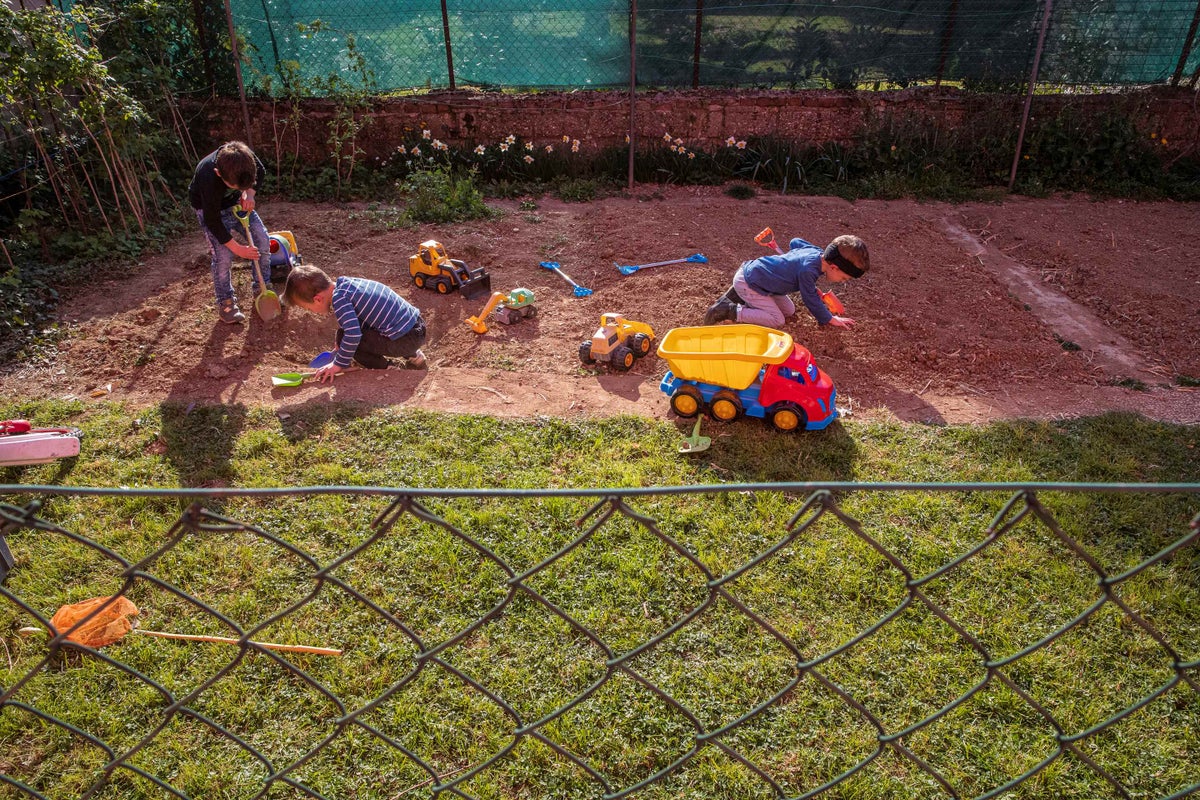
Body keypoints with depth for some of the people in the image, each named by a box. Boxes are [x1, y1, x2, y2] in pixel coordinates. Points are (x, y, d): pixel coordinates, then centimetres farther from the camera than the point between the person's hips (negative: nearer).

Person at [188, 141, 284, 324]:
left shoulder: (244, 155, -31)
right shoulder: (209, 180, -41)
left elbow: (260, 172, -5)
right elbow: (213, 221, -28)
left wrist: (250, 194, -22)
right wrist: (237, 248, -24)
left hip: (237, 203, 5)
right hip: (210, 209, -5)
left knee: (263, 240, -2)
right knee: (223, 256, -13)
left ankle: (262, 288, 16)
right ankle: (225, 302, 5)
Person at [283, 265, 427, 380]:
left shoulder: (339, 299, -16)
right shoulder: (346, 283, 11)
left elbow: (353, 334, -25)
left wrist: (339, 364, -11)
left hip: (405, 339, -9)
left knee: (344, 337, -7)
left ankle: (386, 368, 0)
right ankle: (413, 356, 22)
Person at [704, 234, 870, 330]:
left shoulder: (816, 251, -1)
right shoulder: (808, 271, -28)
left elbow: (794, 242, 19)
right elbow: (811, 300, -17)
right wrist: (830, 319, -5)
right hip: (748, 281, -10)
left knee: (789, 311, 13)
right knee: (777, 320, -14)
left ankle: (740, 296, 16)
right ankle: (730, 311, -13)